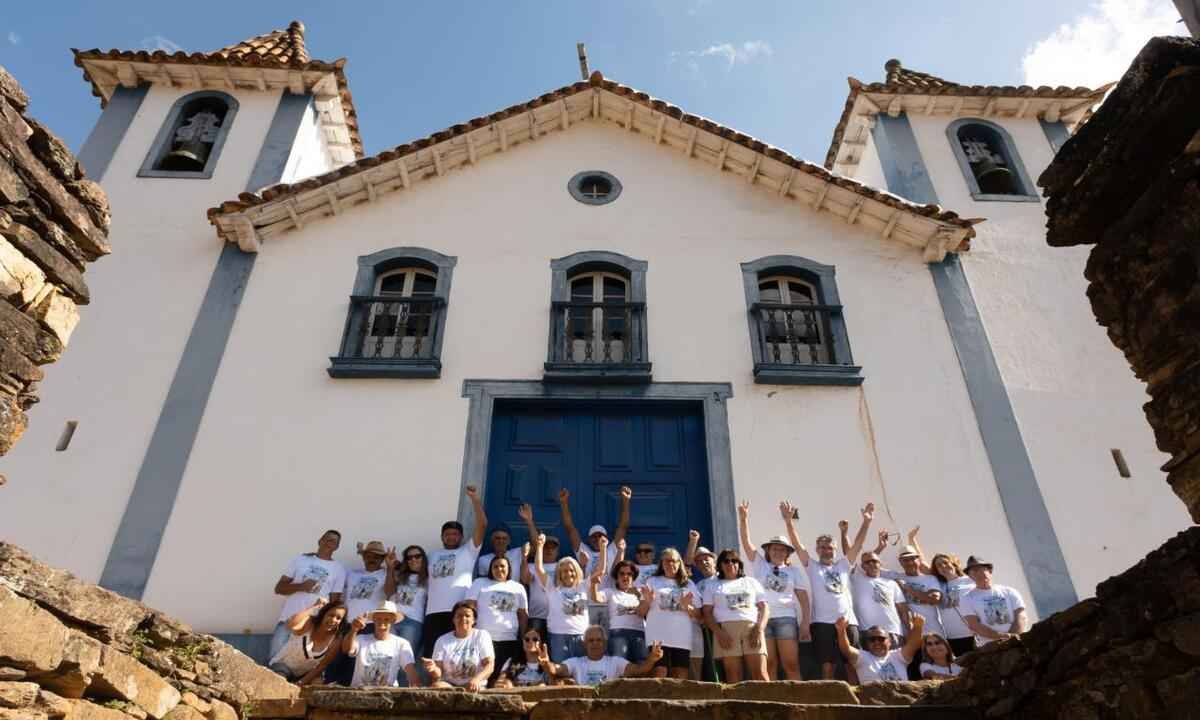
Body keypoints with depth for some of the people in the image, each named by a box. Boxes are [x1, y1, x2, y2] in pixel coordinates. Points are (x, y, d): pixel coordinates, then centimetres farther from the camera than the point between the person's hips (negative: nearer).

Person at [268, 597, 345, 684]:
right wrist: (314, 607, -36)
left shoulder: (335, 641, -12)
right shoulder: (309, 623, -19)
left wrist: (301, 683, -18)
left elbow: (322, 666, -10)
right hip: (280, 666, -3)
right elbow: (291, 625, -42)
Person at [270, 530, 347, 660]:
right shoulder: (301, 559, 10)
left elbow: (334, 602, 5)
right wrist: (301, 586, -10)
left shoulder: (339, 569, 7)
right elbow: (279, 588, 8)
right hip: (288, 619, 1)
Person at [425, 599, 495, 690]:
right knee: (435, 686, -32)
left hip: (474, 687, -2)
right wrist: (433, 668, -24)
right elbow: (438, 674, 2)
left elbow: (489, 665, -6)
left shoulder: (482, 636, 5)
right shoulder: (442, 640, 9)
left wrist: (477, 679, -27)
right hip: (448, 685, 2)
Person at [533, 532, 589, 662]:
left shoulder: (583, 587, 10)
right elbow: (538, 569, -5)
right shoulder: (552, 588, 4)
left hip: (581, 636, 2)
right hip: (559, 636, -2)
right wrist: (540, 546, -12)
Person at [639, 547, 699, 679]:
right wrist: (647, 601, -11)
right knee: (660, 674, -12)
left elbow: (698, 615, 13)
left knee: (681, 677, -2)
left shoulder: (688, 584, 17)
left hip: (682, 638, 2)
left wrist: (687, 607, -6)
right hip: (658, 637, -2)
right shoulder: (652, 581, 12)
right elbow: (640, 612, 9)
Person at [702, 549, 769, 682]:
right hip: (726, 629, -1)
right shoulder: (712, 585, 18)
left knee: (760, 674, -12)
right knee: (733, 675, -8)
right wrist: (718, 632, -8)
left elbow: (764, 607, 13)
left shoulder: (751, 582, 22)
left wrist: (759, 629, -4)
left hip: (752, 627, 1)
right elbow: (707, 612, 9)